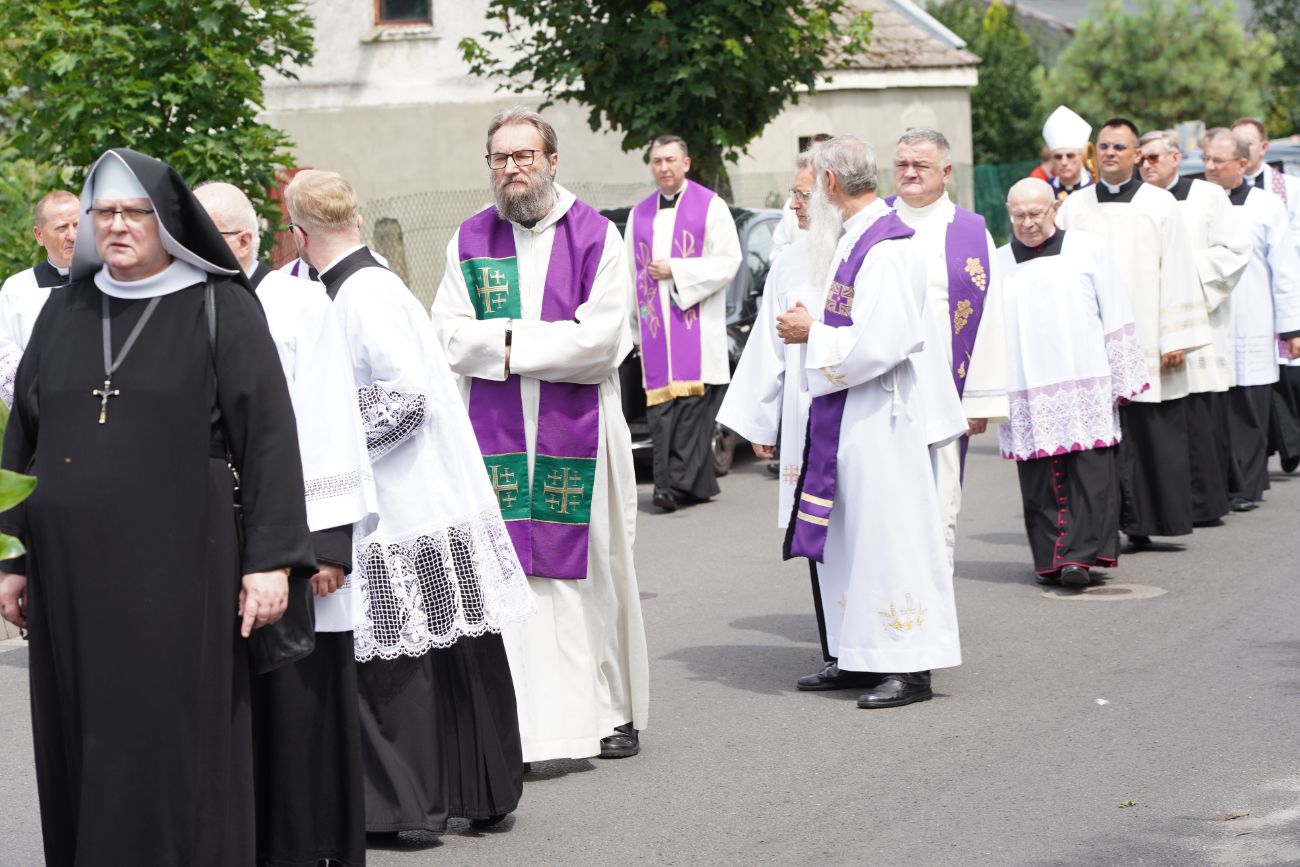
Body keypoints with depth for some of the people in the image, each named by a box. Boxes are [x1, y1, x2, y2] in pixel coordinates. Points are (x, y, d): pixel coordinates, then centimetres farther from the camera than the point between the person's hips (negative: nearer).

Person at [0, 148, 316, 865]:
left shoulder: (221, 309, 1)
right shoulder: (65, 311, 13)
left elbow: (268, 434, -4)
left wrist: (271, 560, -11)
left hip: (176, 567, -4)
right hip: (69, 570, 4)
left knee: (166, 749, -4)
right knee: (80, 747, 6)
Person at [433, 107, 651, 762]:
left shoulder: (595, 236, 1)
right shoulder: (469, 241, 8)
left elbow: (601, 340, -9)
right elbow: (448, 336, -1)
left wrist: (509, 344, -9)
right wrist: (550, 337, -12)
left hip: (576, 431, -1)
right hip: (495, 433, 2)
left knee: (589, 568, 4)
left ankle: (611, 709, 17)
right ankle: (527, 726, 0)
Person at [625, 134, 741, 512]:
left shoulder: (710, 207, 3)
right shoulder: (639, 215, 17)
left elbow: (728, 261, -4)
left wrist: (676, 271, -11)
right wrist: (635, 330, 17)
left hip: (698, 323, -5)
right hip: (656, 326, 5)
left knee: (692, 399, -11)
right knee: (660, 408, -2)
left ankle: (677, 483, -14)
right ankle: (699, 485, 1)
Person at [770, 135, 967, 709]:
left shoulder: (885, 251, -19)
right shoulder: (854, 240, 13)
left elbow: (877, 343, -25)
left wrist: (812, 332, -13)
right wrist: (813, 326, 8)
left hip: (879, 418, -10)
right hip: (847, 414, 10)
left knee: (887, 531, -6)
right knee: (849, 537, 13)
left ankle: (909, 667, -1)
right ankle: (858, 658, 21)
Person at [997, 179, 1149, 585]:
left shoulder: (1090, 251, 6)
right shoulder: (997, 265, 10)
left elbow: (1117, 321, 7)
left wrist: (1122, 380, 4)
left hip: (1086, 387, -1)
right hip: (1026, 395, 1)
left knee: (1090, 474, -9)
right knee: (1039, 482, 0)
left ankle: (1079, 555, -9)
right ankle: (1052, 560, 6)